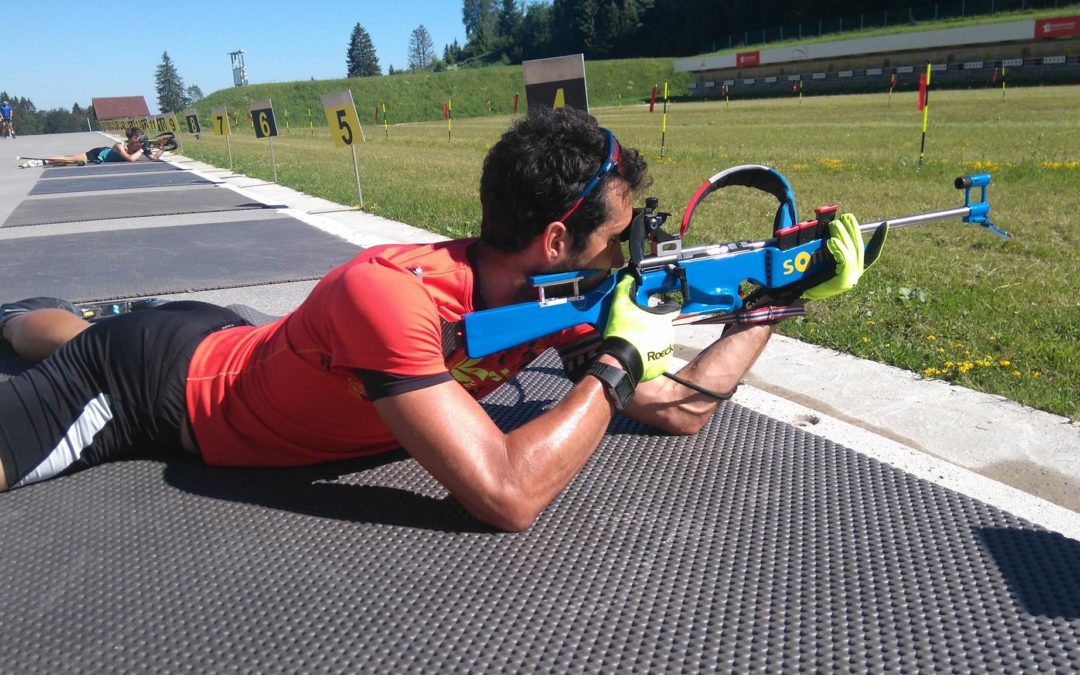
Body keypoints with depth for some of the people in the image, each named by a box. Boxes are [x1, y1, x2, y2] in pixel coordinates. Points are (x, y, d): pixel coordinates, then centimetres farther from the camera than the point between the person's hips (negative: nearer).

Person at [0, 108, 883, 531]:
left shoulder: (552, 298, -19)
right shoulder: (387, 293, -43)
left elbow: (680, 410, -11)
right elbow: (506, 497, -49)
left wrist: (784, 299, -16)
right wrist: (618, 358, -38)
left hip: (228, 348, 7)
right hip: (160, 372, -7)